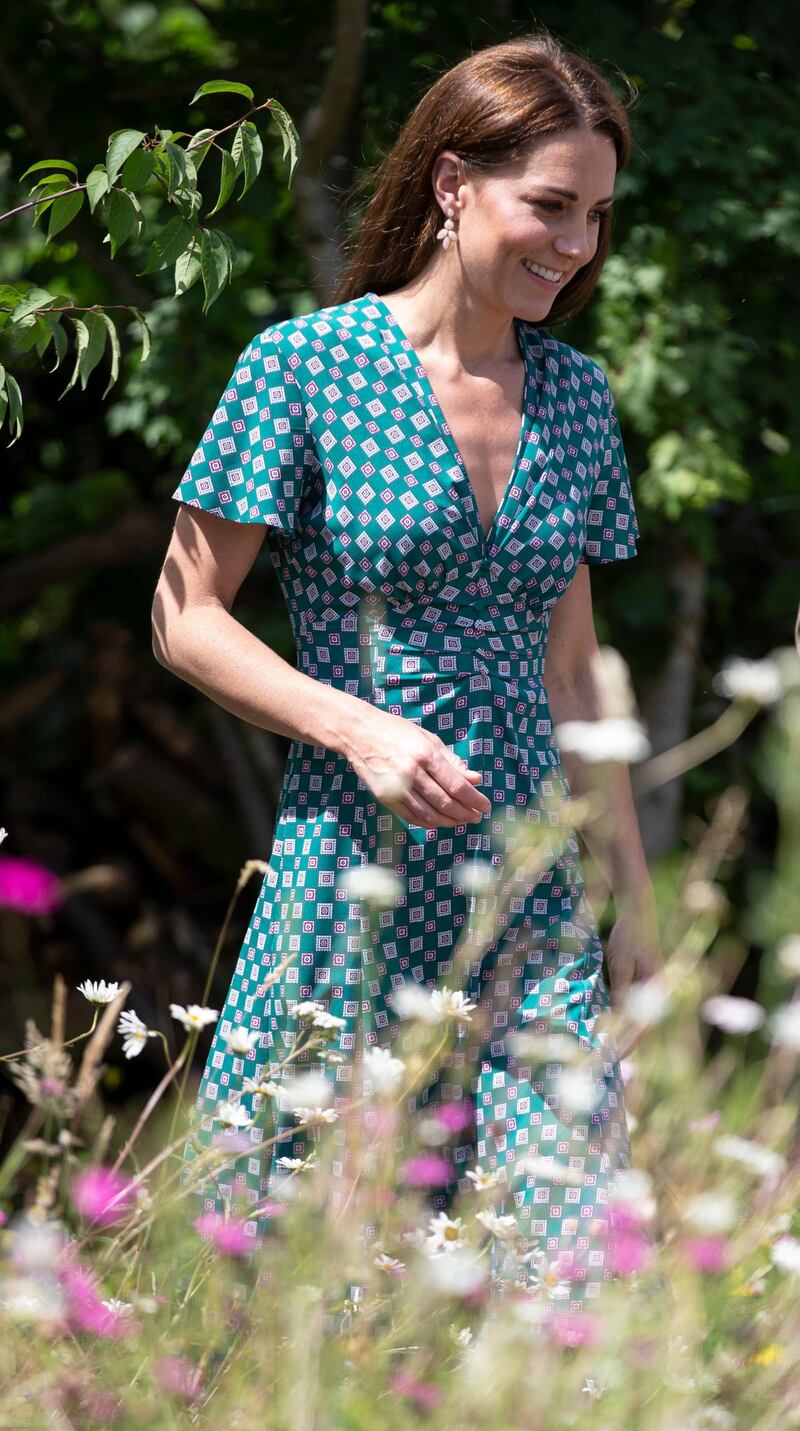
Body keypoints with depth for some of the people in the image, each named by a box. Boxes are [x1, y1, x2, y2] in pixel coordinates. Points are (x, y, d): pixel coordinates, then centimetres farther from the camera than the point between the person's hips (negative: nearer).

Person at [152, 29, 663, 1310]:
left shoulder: (573, 396, 10)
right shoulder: (305, 365, -5)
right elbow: (185, 619, -3)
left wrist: (634, 897, 15)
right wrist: (362, 728, -16)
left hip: (530, 901, 4)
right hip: (350, 881, -4)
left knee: (582, 1257, -5)